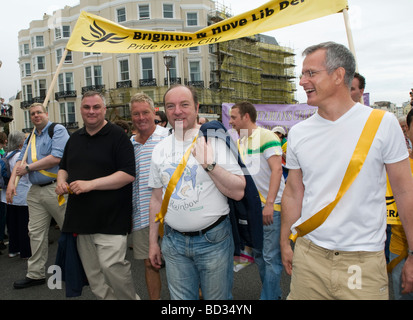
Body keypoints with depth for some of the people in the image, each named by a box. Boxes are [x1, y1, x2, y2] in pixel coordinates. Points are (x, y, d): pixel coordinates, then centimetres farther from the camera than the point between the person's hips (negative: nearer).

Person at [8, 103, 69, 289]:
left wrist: (28, 167, -9)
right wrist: (11, 182, 1)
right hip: (35, 191, 8)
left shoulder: (58, 130, -5)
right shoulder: (30, 138, 19)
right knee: (36, 232, 12)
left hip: (55, 188, -7)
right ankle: (36, 274, 24)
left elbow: (56, 158, -17)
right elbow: (21, 161, 18)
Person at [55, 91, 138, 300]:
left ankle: (130, 299, 15)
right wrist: (61, 181, 3)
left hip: (111, 218, -6)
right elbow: (64, 167, 27)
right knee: (93, 273, 13)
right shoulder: (75, 138, 15)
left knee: (111, 266, -10)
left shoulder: (117, 136, -7)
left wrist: (91, 184, -20)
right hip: (81, 218, 7)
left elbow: (128, 174, -16)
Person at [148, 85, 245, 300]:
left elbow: (238, 192, -13)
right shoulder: (160, 149, 5)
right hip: (173, 241, 4)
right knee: (180, 297, 16)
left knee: (217, 297, 12)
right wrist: (153, 241, 13)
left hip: (213, 239, -3)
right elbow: (156, 199, 12)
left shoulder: (213, 140, -8)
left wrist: (209, 164, -23)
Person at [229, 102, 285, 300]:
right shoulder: (239, 142, 11)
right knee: (258, 253, 16)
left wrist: (269, 204, -24)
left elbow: (276, 170, -18)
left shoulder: (266, 136, -11)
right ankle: (274, 292, 33)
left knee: (271, 257, 0)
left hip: (271, 205, -8)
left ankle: (269, 297, 12)